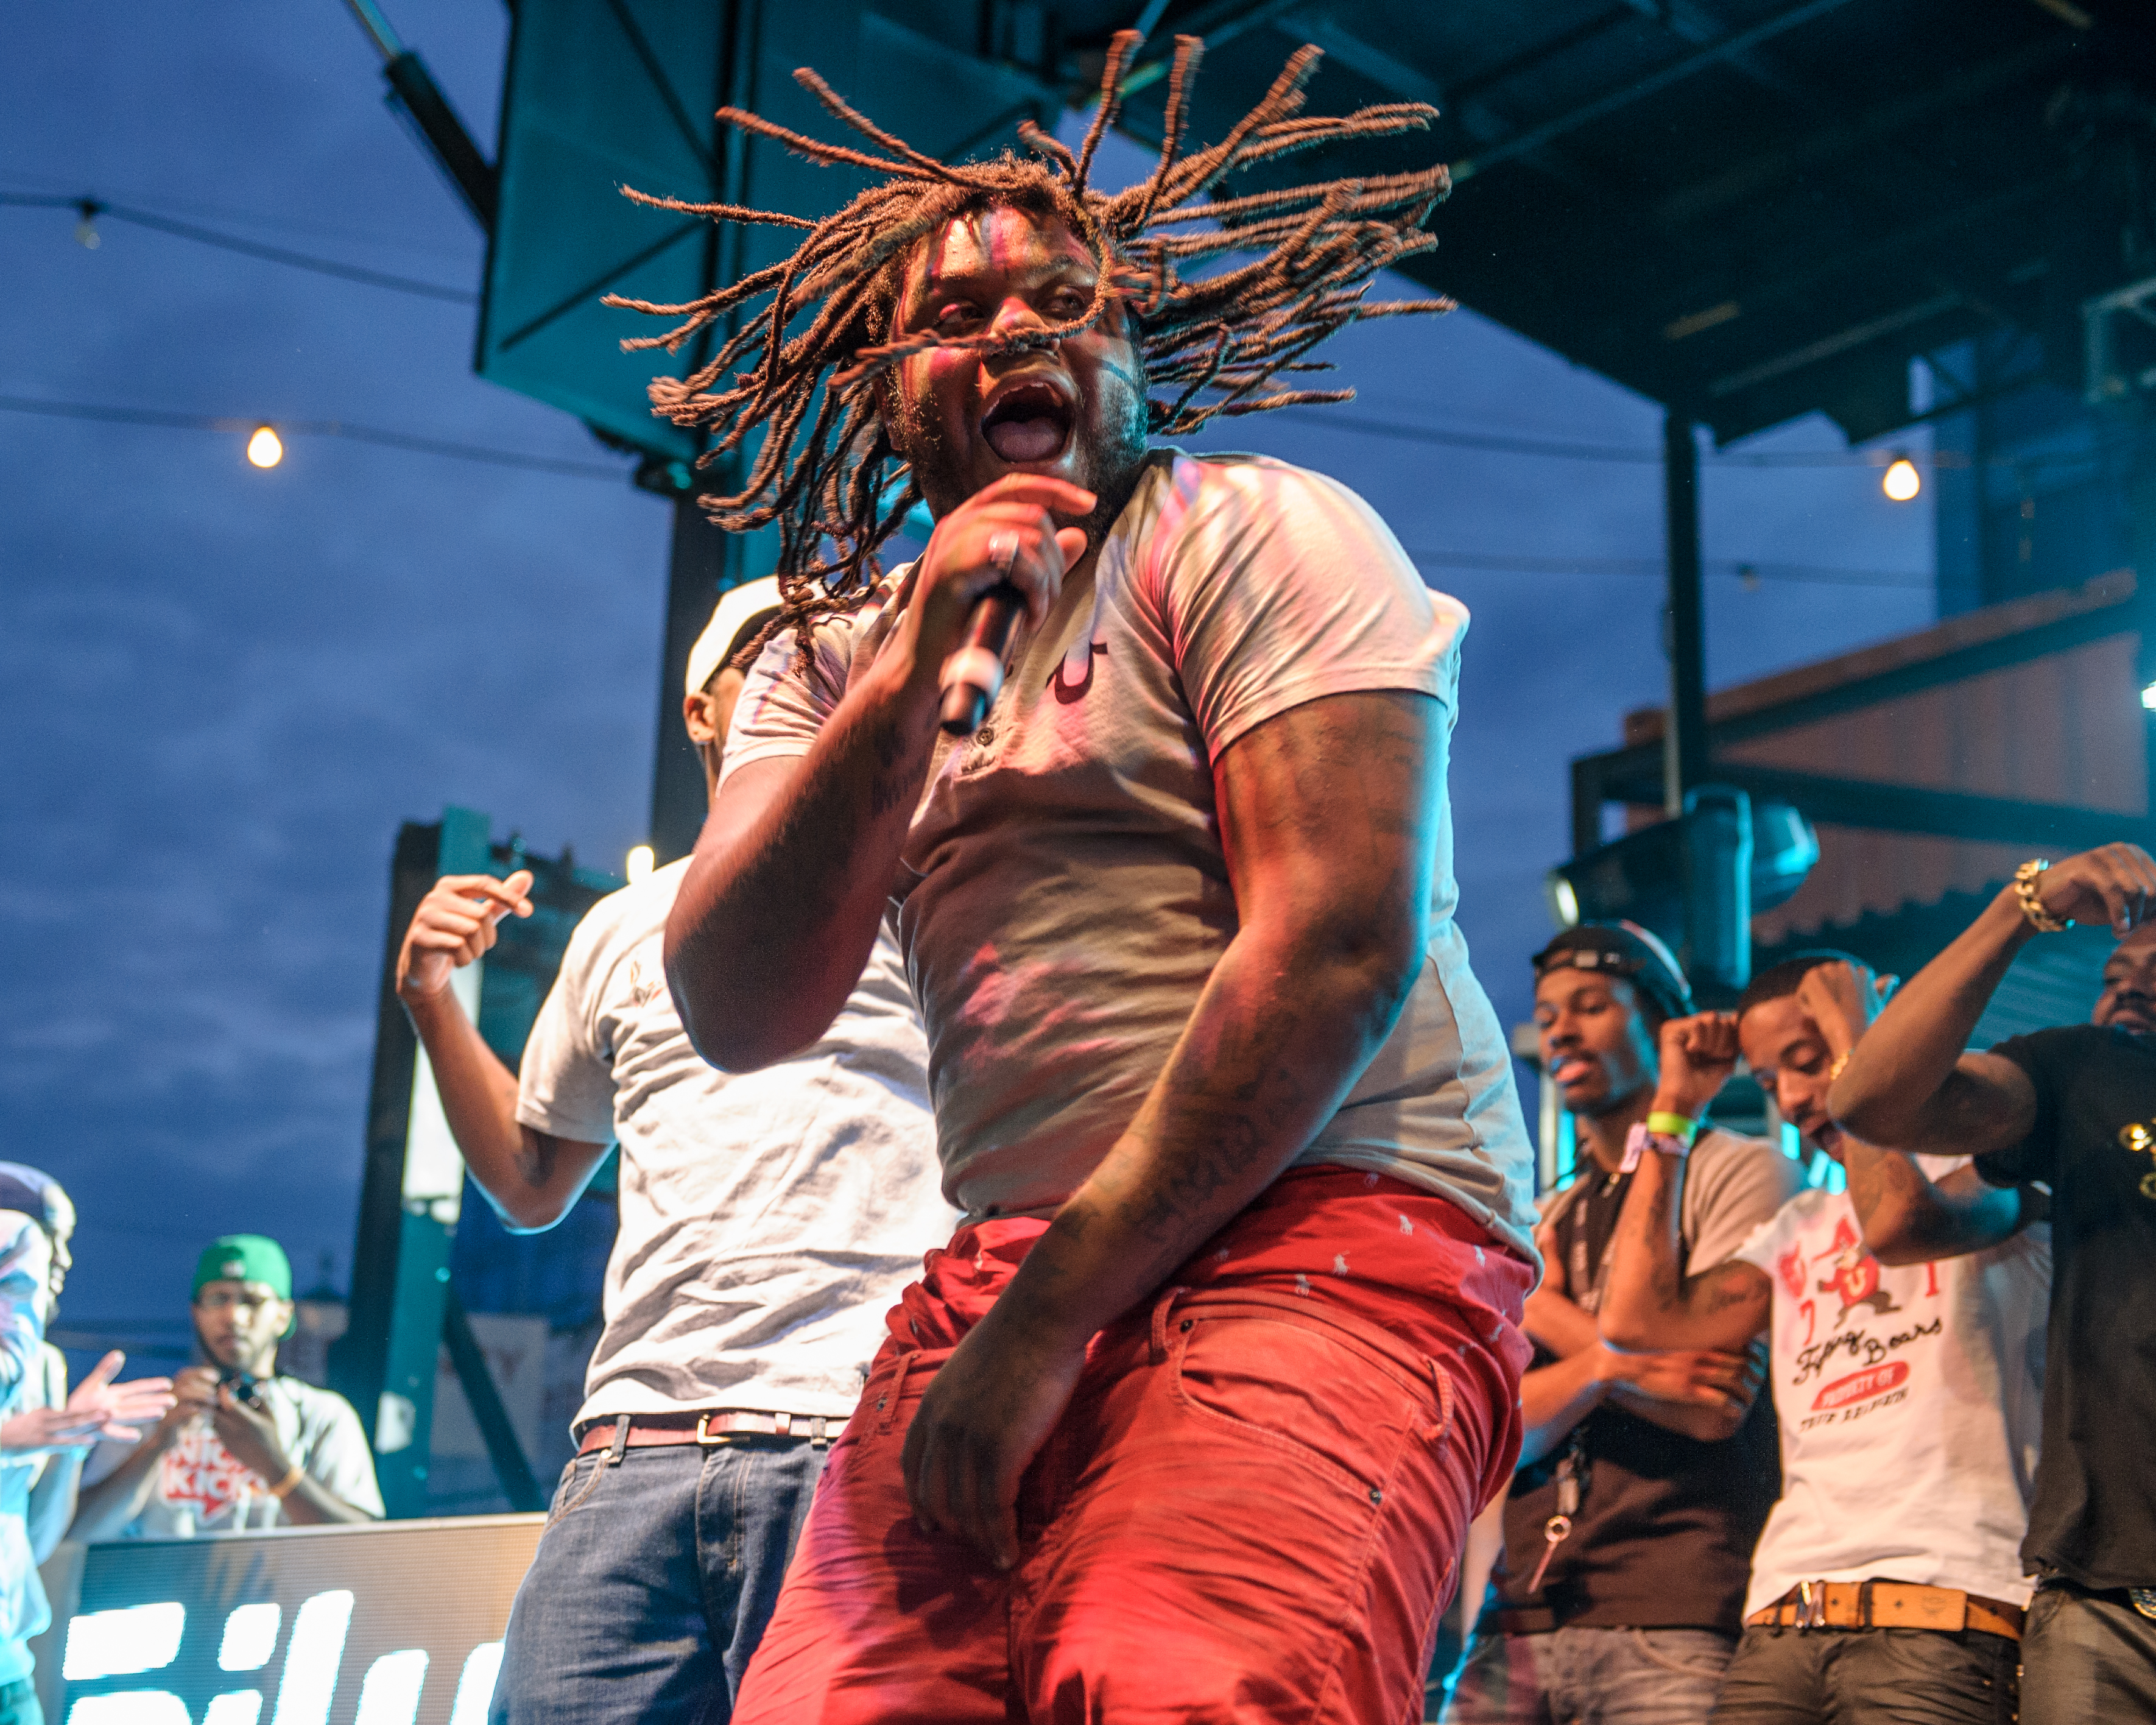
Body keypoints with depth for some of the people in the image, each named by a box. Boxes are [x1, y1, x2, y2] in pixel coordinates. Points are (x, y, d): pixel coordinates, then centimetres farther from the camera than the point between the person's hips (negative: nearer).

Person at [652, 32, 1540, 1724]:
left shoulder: (1256, 536, 1)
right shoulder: (830, 657, 17)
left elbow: (1339, 945, -12)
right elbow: (741, 1013, 2)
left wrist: (1050, 1318, -12)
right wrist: (915, 666, -9)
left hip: (1325, 1227, -5)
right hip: (1000, 1277, 5)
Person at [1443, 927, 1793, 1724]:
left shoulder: (1744, 1171, 5)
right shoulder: (1541, 1228, 22)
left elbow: (1714, 1409, -8)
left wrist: (1548, 1316, 4)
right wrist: (1602, 1364, -11)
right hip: (1524, 1614, 5)